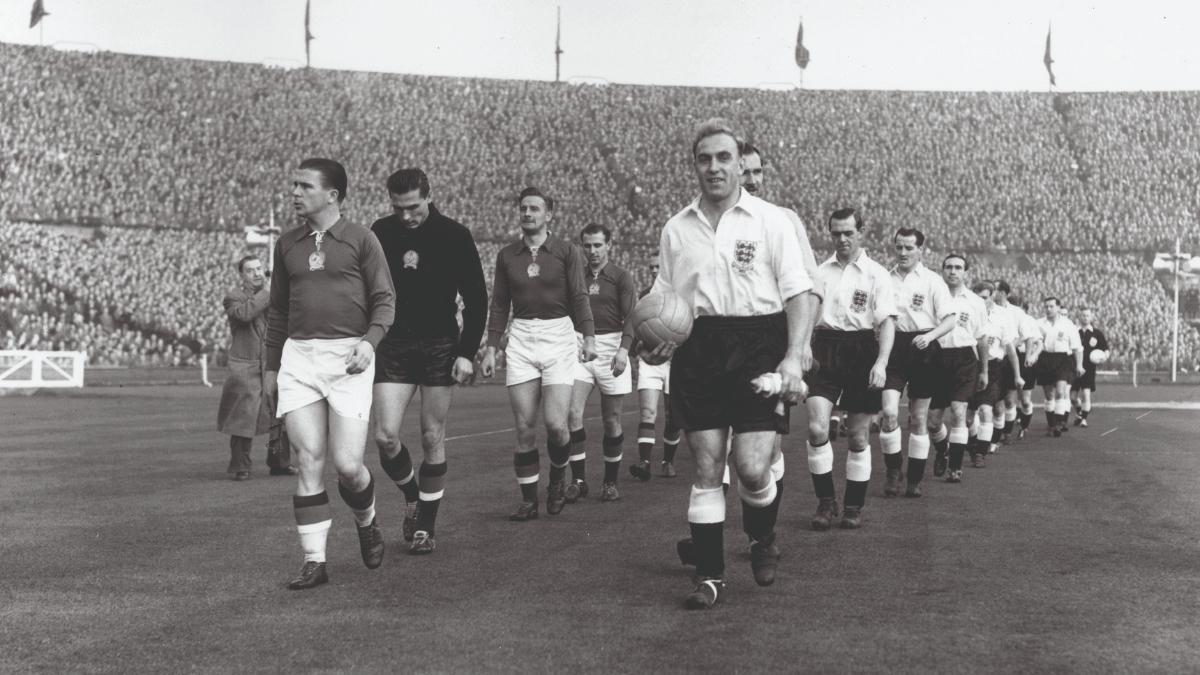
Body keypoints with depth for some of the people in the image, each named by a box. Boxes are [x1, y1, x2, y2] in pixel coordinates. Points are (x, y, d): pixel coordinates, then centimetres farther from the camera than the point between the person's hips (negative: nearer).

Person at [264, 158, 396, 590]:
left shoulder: (361, 241, 2)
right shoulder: (287, 246, 14)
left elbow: (384, 299, 1)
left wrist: (369, 341, -16)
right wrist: (271, 366, 20)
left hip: (348, 357, -3)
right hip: (298, 357, 3)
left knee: (347, 465, -7)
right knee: (309, 462, -3)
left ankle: (367, 523, 25)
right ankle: (314, 562, 3)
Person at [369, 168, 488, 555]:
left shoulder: (454, 236, -4)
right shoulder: (380, 233, 1)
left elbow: (476, 298, -1)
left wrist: (467, 352, -8)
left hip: (440, 346, -1)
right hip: (392, 347, 2)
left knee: (432, 439, 2)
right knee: (385, 436, -9)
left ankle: (425, 527, 14)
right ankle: (412, 497, 20)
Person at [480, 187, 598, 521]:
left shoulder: (566, 252, 3)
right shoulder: (506, 255, 11)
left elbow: (579, 297, -3)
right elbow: (499, 304, 14)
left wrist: (588, 336, -17)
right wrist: (491, 349, 9)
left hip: (559, 337, -2)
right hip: (520, 339, 2)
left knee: (555, 423, -11)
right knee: (524, 428, -2)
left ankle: (557, 478, 18)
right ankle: (529, 501, 9)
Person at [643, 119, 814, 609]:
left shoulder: (771, 220, 0)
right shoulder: (676, 228, 10)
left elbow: (798, 294, -2)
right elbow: (663, 301, 17)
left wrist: (795, 356, -13)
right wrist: (655, 343, -2)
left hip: (757, 348, -3)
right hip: (698, 351, 3)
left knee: (752, 468, -8)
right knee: (706, 468, 2)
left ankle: (763, 541, 24)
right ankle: (709, 575, 13)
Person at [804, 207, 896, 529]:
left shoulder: (876, 274, 0)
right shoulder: (820, 272, 10)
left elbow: (887, 322, -5)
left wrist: (881, 363, -17)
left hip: (861, 352, -2)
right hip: (824, 352, 2)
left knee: (858, 437, 3)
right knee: (816, 429, -12)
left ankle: (854, 506, 17)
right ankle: (826, 501, 0)